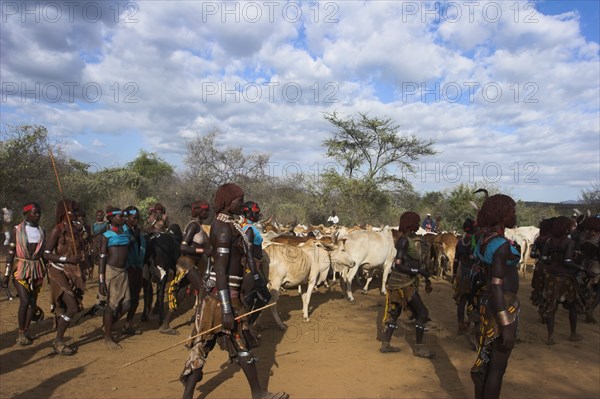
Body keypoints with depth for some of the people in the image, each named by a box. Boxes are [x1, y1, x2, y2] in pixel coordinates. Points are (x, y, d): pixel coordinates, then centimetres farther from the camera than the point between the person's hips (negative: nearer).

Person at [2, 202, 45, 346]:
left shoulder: (41, 231, 6)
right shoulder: (17, 230, -5)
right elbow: (10, 253, -5)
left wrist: (46, 270, 11)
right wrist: (6, 274, -7)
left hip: (37, 269, 4)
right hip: (21, 269, -4)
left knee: (33, 301, 6)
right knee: (25, 301, -12)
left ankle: (25, 331, 20)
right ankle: (21, 333, 4)